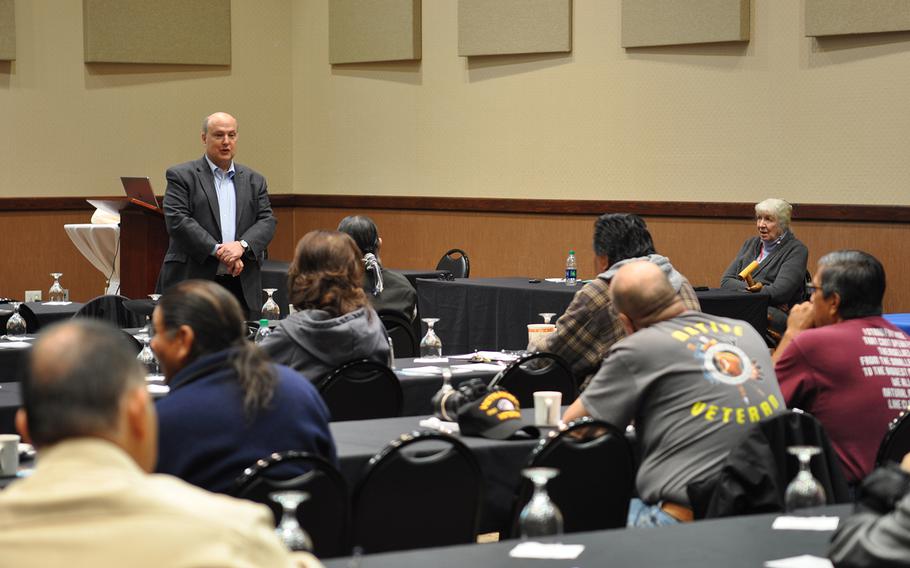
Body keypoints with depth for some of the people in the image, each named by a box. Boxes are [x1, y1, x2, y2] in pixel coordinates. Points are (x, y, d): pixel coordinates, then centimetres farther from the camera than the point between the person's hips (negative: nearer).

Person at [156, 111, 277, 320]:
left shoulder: (254, 181, 17)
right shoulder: (181, 176, 3)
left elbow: (267, 222, 8)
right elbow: (177, 221, -8)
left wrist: (241, 245, -12)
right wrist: (218, 250, -15)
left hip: (242, 286, 4)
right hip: (193, 280, -3)